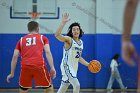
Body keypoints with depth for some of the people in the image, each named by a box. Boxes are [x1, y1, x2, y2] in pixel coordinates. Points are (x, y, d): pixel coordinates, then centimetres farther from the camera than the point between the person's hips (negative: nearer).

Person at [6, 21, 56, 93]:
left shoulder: (21, 40, 22)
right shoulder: (42, 37, 17)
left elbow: (15, 57, 15)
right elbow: (47, 52, 2)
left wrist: (12, 73, 20)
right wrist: (52, 68, -3)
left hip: (25, 67, 2)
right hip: (39, 66, -2)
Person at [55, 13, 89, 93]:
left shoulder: (81, 42, 11)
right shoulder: (69, 40, -12)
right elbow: (57, 35, -32)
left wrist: (88, 64, 13)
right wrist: (63, 22, -40)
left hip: (74, 68, 8)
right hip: (66, 66, -8)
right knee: (77, 85, -20)